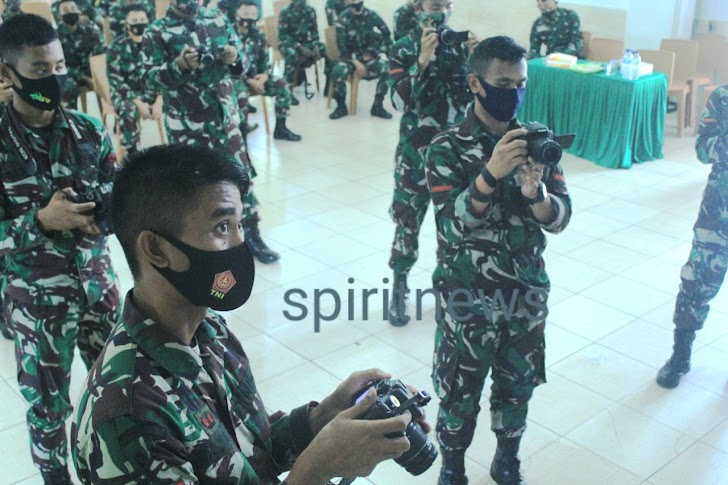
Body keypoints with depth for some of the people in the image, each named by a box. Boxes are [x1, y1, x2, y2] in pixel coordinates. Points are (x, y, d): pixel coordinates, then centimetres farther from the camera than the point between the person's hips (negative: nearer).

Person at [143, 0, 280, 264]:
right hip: (186, 124, -3)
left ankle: (251, 235, 20)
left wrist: (233, 56, -11)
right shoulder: (156, 32, -5)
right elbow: (150, 78, -9)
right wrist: (179, 65, -25)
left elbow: (242, 55, 12)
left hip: (224, 115, 3)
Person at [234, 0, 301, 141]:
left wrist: (264, 76, -12)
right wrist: (249, 81, -23)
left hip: (256, 76, 6)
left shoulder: (258, 36, 7)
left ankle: (280, 128, -2)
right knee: (241, 94, -38)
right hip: (237, 77, -6)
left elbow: (265, 60, 11)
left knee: (282, 86, -11)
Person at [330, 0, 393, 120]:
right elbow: (342, 46, -12)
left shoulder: (372, 16, -1)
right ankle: (341, 106, -10)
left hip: (369, 55, 2)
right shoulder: (343, 20, -8)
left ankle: (378, 106, -12)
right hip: (350, 56, -2)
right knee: (337, 72, -34)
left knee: (388, 69, -27)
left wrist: (381, 52, -2)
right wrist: (356, 63, -19)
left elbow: (387, 35, 8)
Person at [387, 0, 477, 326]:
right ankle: (399, 292, 19)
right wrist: (423, 60, -25)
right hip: (416, 152, -2)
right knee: (407, 221, 4)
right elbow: (400, 102, -16)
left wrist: (471, 59, -15)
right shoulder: (404, 49, -5)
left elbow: (471, 97, 0)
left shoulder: (459, 43, 3)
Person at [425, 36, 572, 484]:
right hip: (468, 300, -3)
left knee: (517, 389, 19)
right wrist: (492, 173, -36)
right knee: (460, 394, 12)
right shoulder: (447, 148, -12)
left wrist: (534, 193, -27)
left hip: (528, 295, 4)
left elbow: (560, 218, -5)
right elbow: (455, 224, -21)